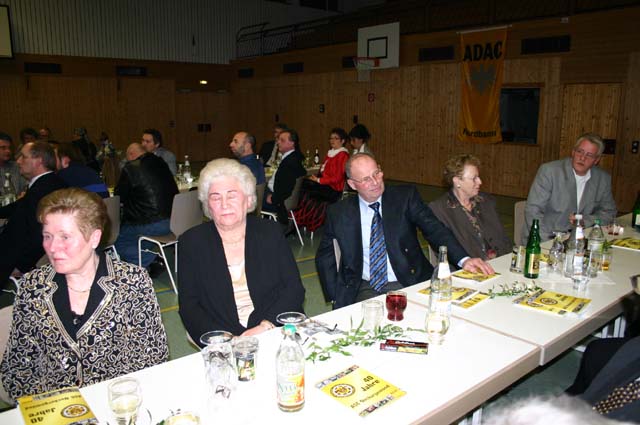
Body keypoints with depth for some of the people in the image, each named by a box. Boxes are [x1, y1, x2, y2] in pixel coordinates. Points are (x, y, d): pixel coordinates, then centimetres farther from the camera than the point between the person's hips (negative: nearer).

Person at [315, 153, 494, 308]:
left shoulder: (405, 196, 2)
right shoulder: (339, 213, 4)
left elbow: (434, 229, -6)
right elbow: (324, 257, 11)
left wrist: (464, 259, -22)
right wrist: (336, 297, 0)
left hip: (409, 284, 1)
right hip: (364, 290, 0)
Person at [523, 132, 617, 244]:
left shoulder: (603, 179, 6)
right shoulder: (548, 171, -8)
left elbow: (609, 212, 17)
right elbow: (533, 210, -12)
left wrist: (585, 221, -4)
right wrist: (546, 244, -22)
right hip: (545, 241, -5)